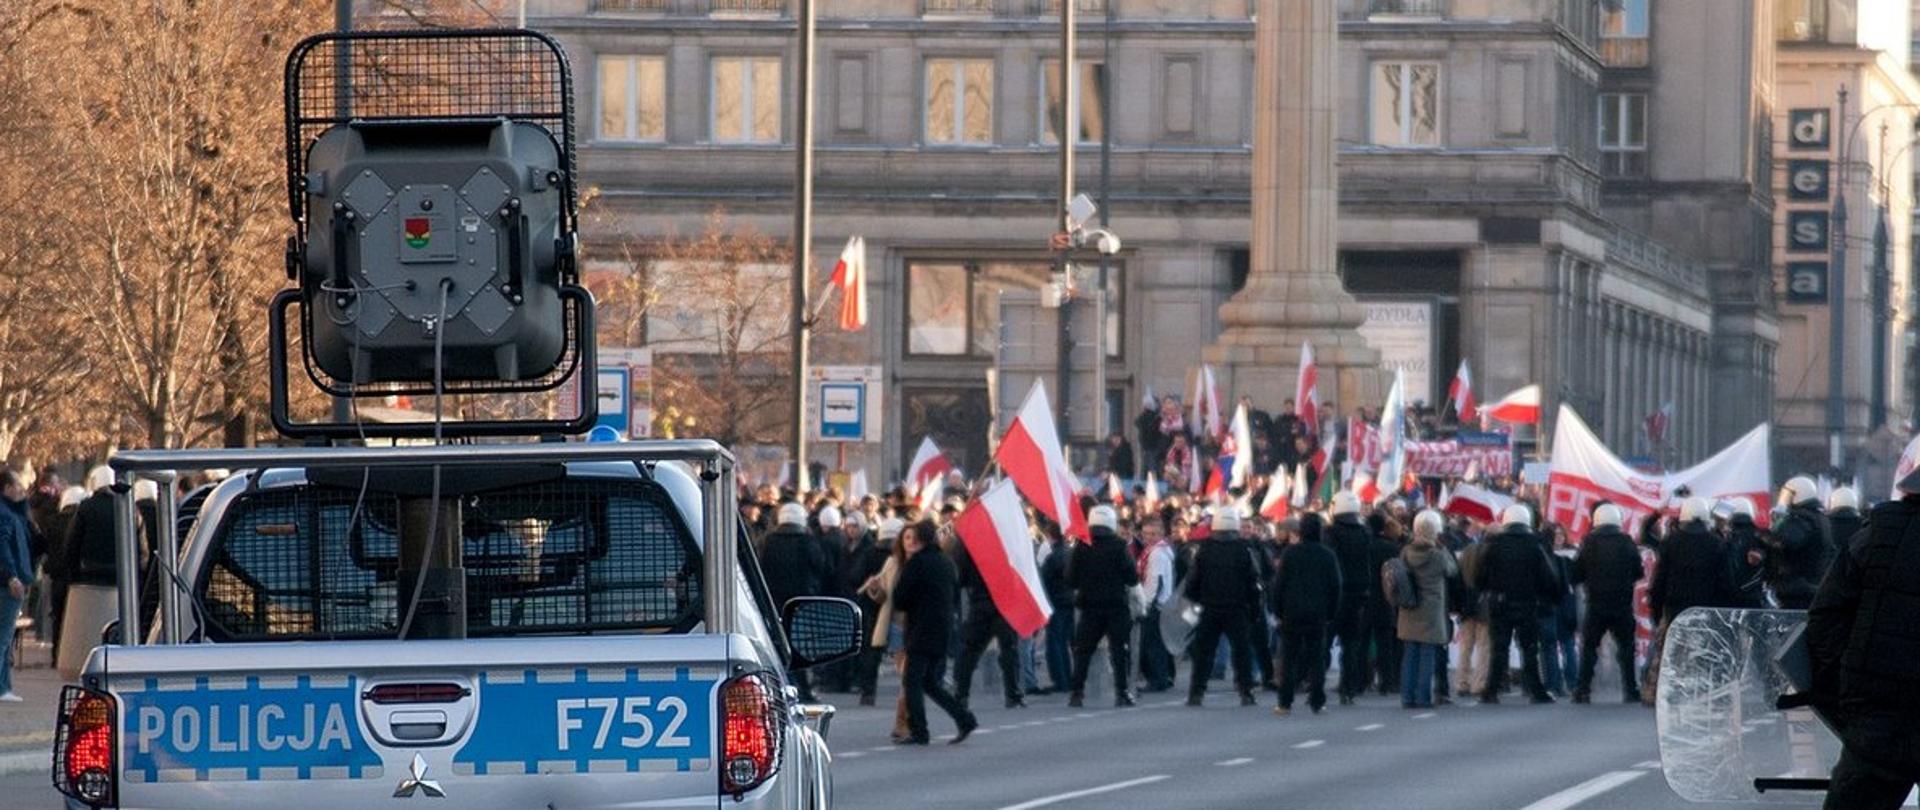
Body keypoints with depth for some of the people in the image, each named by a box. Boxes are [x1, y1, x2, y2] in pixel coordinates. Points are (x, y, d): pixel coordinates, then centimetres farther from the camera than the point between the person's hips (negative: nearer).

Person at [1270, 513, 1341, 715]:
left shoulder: (1289, 553, -6)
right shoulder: (1327, 555, -1)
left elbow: (1279, 584, -3)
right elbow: (1335, 586, 3)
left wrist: (1277, 610, 5)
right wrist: (1331, 613, 12)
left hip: (1292, 613, -1)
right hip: (1318, 614, 1)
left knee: (1289, 658, 3)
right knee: (1316, 657, 6)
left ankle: (1285, 703, 1)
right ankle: (1317, 701, 3)